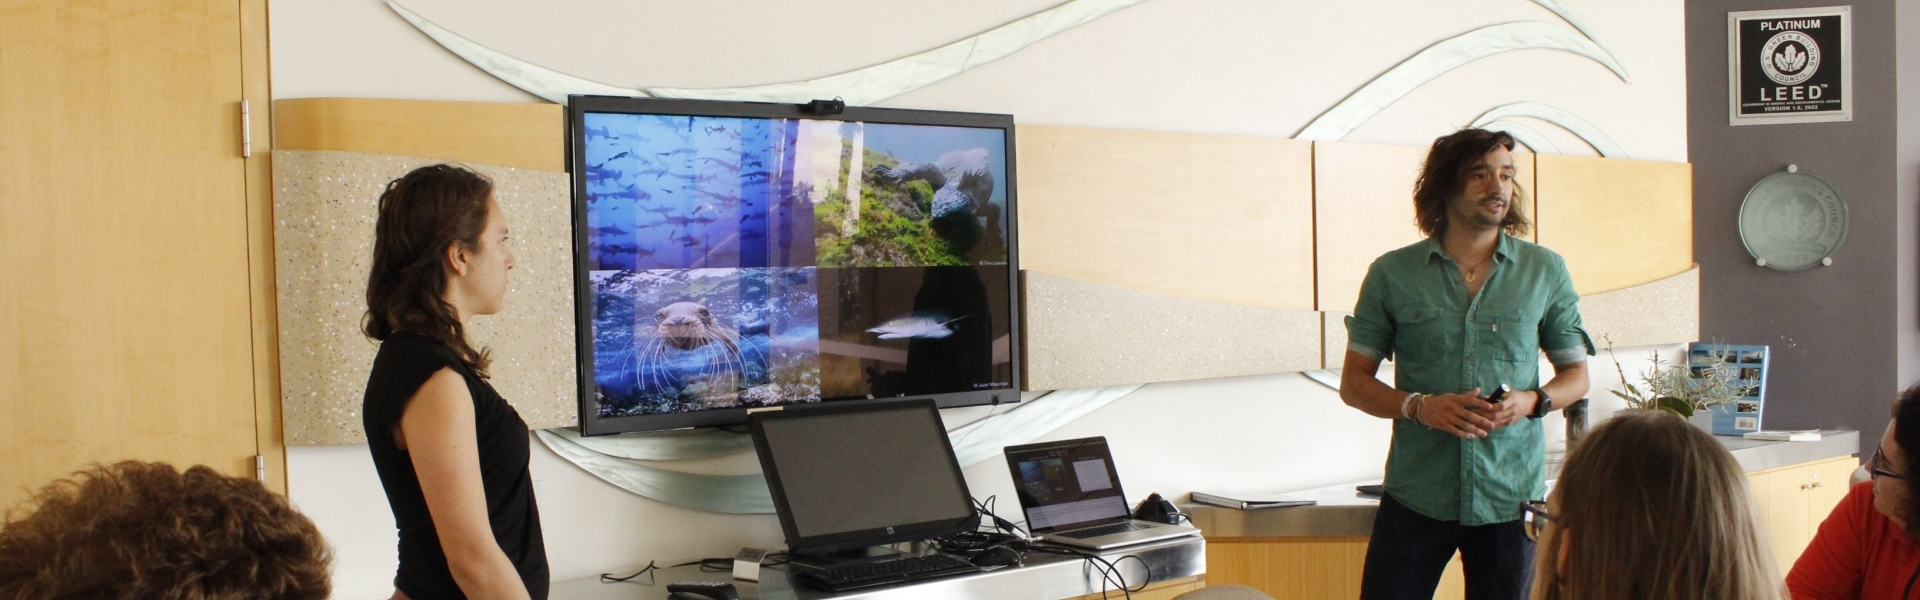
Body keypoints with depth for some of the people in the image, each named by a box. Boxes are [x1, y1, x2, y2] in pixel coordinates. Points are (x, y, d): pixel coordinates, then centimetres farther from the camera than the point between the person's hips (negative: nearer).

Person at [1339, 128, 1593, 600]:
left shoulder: (1546, 272, 7)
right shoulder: (1392, 274, 2)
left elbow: (1576, 376, 13)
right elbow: (1354, 383, 4)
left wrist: (1532, 400, -9)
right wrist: (1418, 406, -14)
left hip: (1511, 495, 1)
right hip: (1416, 495, -1)